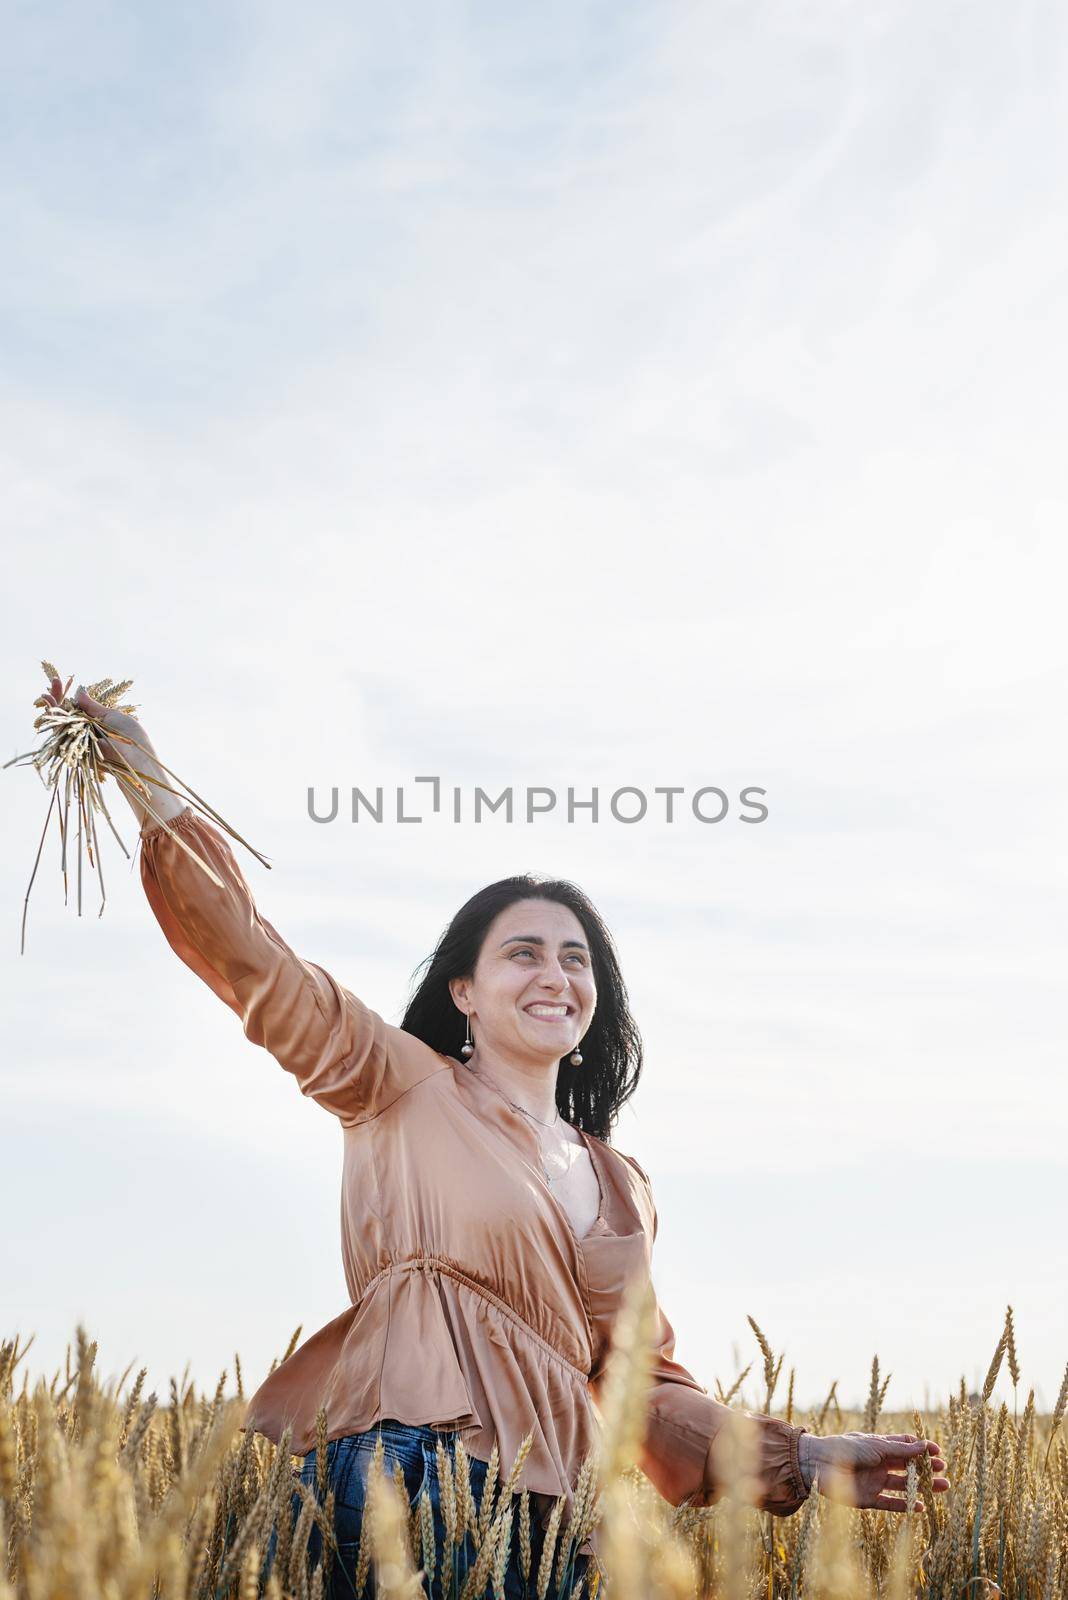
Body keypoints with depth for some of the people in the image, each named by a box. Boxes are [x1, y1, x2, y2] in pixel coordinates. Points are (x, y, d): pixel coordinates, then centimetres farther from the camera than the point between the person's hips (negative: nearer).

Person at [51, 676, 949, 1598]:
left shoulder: (624, 1187, 19)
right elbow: (253, 961, -2)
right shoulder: (409, 1088, 5)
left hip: (552, 1515, 5)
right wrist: (148, 782, -7)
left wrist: (794, 1458, 7)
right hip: (401, 1482, -4)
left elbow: (644, 1380, 19)